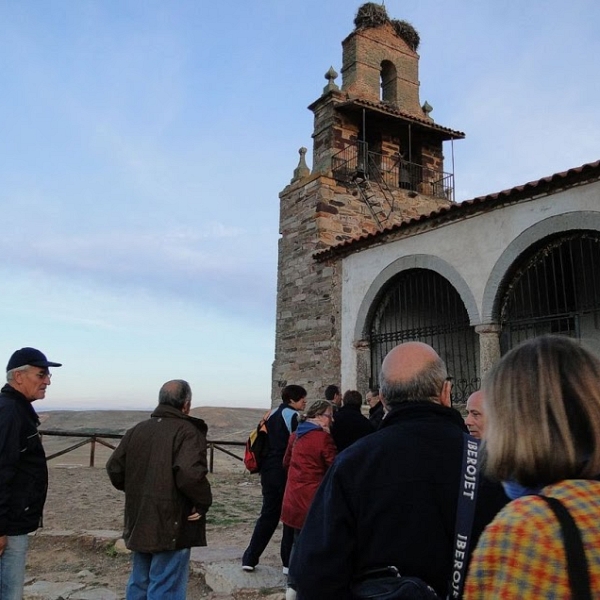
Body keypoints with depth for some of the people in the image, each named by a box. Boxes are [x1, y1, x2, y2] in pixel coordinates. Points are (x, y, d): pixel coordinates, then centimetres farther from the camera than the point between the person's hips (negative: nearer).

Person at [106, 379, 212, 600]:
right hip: (172, 527, -7)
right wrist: (203, 502, -14)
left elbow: (114, 468, 11)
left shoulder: (137, 430, 8)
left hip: (139, 524, 7)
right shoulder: (188, 431, -16)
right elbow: (189, 474, -30)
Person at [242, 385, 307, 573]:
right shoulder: (292, 416, -12)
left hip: (268, 471, 7)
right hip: (286, 472, -7)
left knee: (268, 514, 15)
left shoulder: (272, 415, 13)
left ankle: (250, 558, 16)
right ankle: (289, 562, 11)